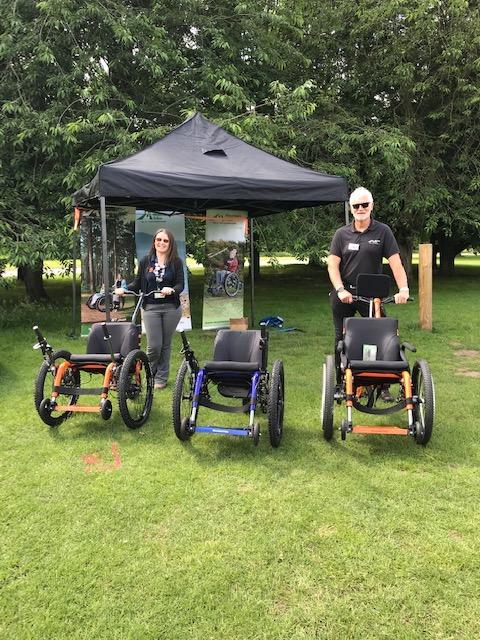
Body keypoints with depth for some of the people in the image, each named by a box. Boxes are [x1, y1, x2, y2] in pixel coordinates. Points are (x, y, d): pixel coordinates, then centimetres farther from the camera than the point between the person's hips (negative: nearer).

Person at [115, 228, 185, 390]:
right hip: (151, 308, 0)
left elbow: (180, 285, -5)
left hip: (171, 308, 0)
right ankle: (148, 373, 22)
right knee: (154, 345, -6)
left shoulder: (176, 262, 1)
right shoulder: (146, 261, 4)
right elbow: (138, 283, 7)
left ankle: (161, 378, 23)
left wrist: (171, 290, -25)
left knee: (166, 344, 8)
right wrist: (123, 289, -9)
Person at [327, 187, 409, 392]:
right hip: (343, 295, 2)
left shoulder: (383, 231, 2)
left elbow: (395, 262, -5)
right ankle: (340, 383, 21)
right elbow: (332, 264, 0)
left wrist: (403, 289, -18)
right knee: (342, 339, 8)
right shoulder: (342, 234, 6)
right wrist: (341, 290, -14)